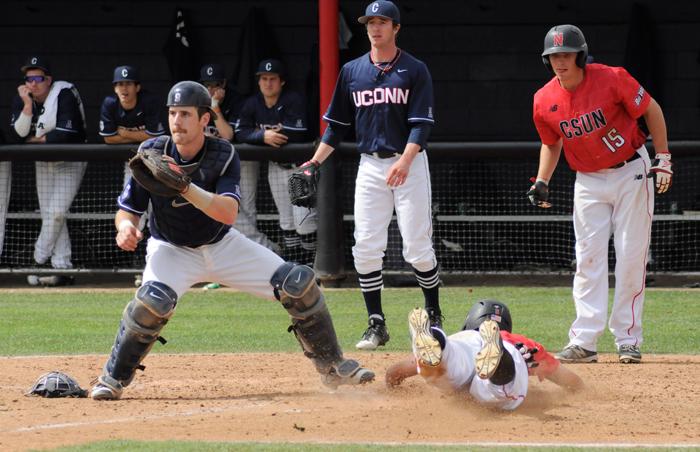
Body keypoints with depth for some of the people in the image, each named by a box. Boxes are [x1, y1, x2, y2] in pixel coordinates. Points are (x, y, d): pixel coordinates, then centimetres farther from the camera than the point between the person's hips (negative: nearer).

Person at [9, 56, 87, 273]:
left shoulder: (65, 95, -22)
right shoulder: (21, 99, -5)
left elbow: (66, 134, -29)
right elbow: (19, 134, -14)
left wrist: (35, 140, -15)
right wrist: (27, 106, -26)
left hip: (70, 162, -6)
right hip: (43, 163, 6)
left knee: (56, 212, -13)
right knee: (48, 214, 6)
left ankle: (39, 258, 0)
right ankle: (61, 264, 12)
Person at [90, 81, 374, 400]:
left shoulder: (223, 155, -19)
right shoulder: (152, 153, -17)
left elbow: (228, 214, -32)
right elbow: (127, 209, -10)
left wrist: (184, 186, -45)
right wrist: (126, 226, -34)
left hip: (222, 245, 2)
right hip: (173, 251, -2)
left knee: (299, 283, -8)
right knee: (154, 299, -34)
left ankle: (332, 367, 11)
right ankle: (113, 379, -17)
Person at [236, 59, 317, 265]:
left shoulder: (293, 101, -16)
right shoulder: (253, 104, 2)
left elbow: (296, 135, -25)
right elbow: (242, 133, -6)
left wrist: (273, 134, -14)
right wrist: (263, 136, -23)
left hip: (299, 164, -6)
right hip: (275, 166, 6)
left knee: (303, 219, -12)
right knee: (286, 219, 13)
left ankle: (310, 263, -2)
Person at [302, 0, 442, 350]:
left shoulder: (415, 71, -2)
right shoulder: (352, 71, 10)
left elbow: (421, 124, -10)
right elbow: (337, 124, 14)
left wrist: (405, 160, -25)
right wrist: (315, 162, 2)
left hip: (409, 164, -4)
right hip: (370, 165, 4)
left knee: (417, 247, -5)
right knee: (366, 247, -3)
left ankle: (433, 316, 11)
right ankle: (376, 324, 3)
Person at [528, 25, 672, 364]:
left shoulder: (612, 79, -19)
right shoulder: (544, 102, -8)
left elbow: (651, 109, -6)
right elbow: (552, 143, 11)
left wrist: (663, 158, -9)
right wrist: (541, 182, -2)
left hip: (632, 172, -3)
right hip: (589, 181, 3)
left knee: (631, 257, -3)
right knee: (588, 258, -3)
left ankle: (628, 339, 3)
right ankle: (584, 342, -6)